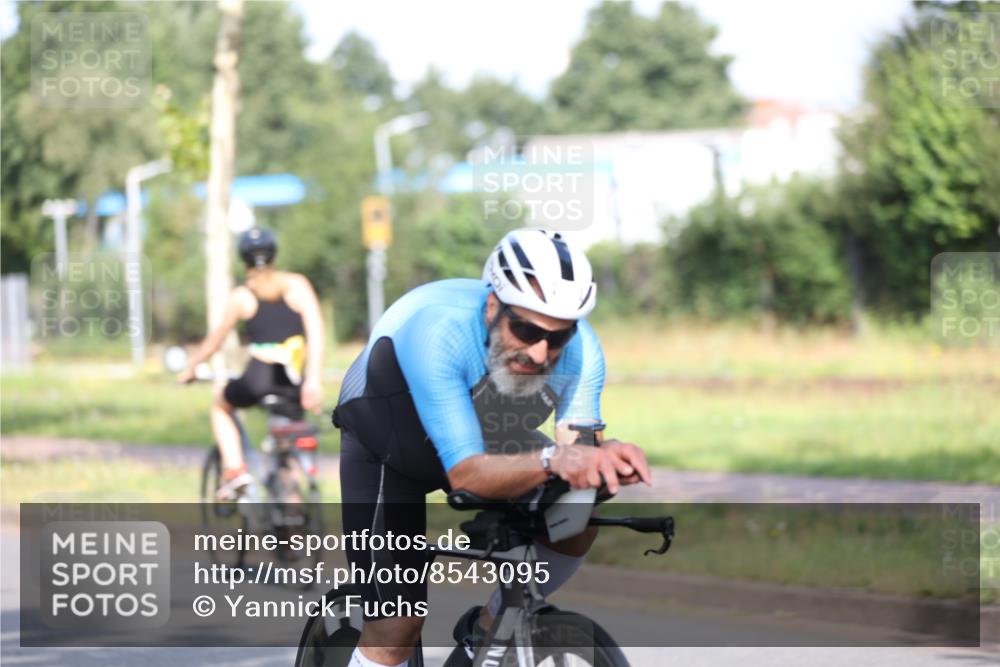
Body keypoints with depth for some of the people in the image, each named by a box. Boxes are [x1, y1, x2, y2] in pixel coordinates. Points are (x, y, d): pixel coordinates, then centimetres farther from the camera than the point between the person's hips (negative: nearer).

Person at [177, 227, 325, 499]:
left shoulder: (241, 296, 6)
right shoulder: (298, 285, 7)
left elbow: (215, 340, 11)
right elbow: (315, 331, -4)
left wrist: (190, 368, 25)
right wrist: (314, 379, -7)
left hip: (258, 380, -1)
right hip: (296, 383, 1)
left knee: (221, 406, 30)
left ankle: (234, 469, 9)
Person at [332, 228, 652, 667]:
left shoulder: (580, 349, -27)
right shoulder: (436, 331, -41)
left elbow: (577, 450, -32)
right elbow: (465, 473, -45)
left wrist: (605, 459, -56)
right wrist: (552, 461, -62)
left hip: (486, 437, 4)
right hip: (387, 446, -4)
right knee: (398, 625, -13)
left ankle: (485, 631, 5)